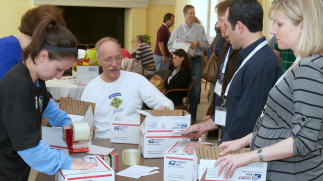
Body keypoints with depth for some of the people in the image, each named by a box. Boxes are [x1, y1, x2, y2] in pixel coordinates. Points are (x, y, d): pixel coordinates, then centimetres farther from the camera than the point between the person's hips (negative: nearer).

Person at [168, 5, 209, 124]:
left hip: (196, 61, -1)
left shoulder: (200, 28, 6)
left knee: (195, 89, -1)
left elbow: (206, 45, 5)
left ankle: (192, 116, 11)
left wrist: (198, 43, -14)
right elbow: (170, 45, 6)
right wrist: (178, 51, -13)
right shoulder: (178, 30, 9)